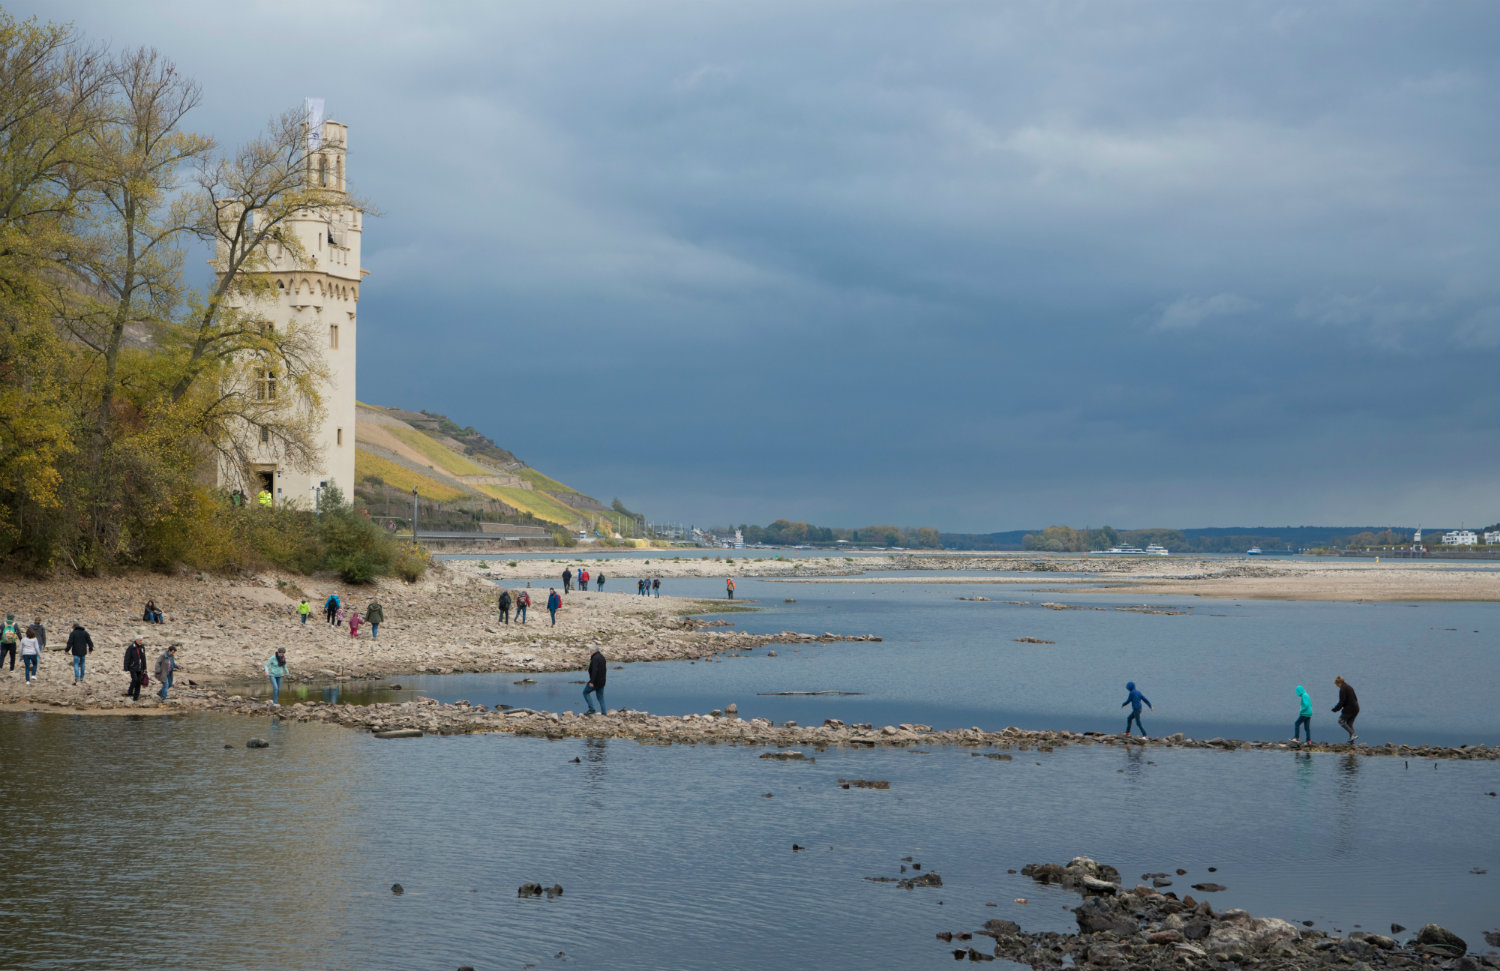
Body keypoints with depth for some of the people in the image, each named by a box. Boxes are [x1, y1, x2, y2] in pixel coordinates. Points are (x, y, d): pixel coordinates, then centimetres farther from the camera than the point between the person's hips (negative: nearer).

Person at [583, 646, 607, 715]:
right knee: (600, 697, 13)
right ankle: (604, 713, 9)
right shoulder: (602, 657, 14)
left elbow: (594, 670, -26)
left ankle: (591, 709, -3)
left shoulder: (595, 658, -16)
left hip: (596, 681, -9)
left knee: (585, 692, 5)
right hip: (602, 681, 9)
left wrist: (592, 681, -27)